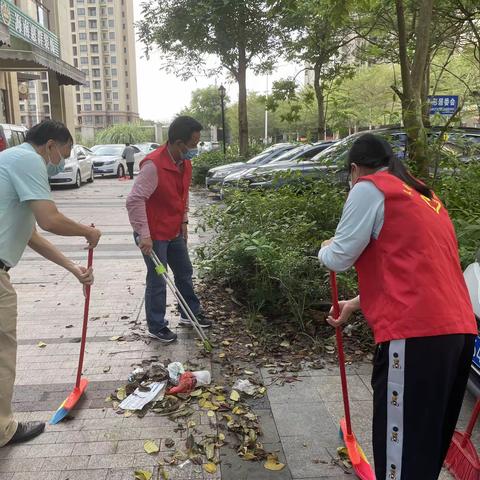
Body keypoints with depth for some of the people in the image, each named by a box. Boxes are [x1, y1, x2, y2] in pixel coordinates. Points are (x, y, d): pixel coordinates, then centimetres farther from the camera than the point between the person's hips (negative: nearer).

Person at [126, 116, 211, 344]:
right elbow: (134, 201, -28)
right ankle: (157, 327, 18)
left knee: (185, 272, 19)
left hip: (175, 231, 8)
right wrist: (144, 235, -29)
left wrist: (184, 221, 13)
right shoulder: (153, 164, -26)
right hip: (154, 234, -8)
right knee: (157, 280, 2)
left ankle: (191, 313, 37)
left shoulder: (185, 163, 1)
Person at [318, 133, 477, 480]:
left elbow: (340, 258, -4)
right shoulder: (423, 196, 26)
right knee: (430, 441, 20)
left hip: (415, 333, -9)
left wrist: (325, 250, 19)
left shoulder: (370, 188, 0)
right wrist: (355, 305, 36)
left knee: (403, 444, 1)